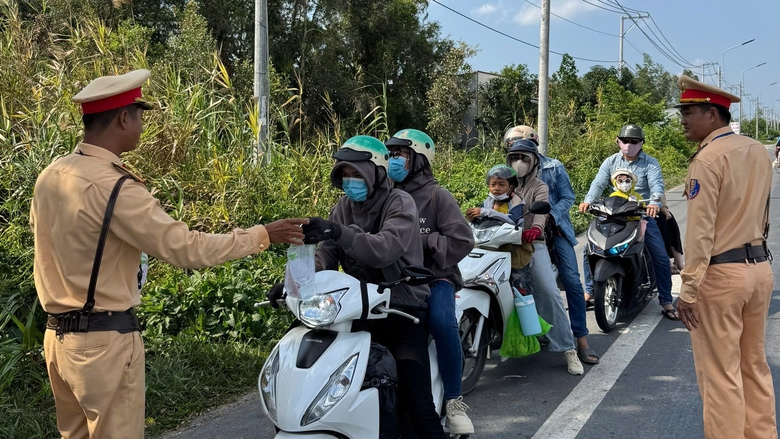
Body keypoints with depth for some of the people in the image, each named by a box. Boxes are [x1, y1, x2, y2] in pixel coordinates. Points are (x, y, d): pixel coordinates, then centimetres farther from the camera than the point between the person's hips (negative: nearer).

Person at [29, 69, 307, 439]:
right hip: (104, 340, -8)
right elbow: (186, 248, -21)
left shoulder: (49, 176, 5)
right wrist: (263, 235, -13)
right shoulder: (113, 187, -21)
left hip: (59, 335, 8)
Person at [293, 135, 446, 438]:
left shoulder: (399, 203, -8)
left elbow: (387, 248, -28)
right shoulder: (343, 207, 12)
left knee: (416, 402, -15)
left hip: (402, 308, -6)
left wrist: (339, 233, -42)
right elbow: (326, 256, 2)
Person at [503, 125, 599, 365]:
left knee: (572, 281, -10)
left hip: (555, 229, -2)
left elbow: (568, 197, 0)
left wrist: (549, 215, -17)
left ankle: (582, 339, -7)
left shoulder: (553, 167, 4)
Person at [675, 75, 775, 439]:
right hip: (760, 267, 8)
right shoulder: (759, 152, 10)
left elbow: (700, 231, -19)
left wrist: (688, 290, -17)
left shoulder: (708, 159, -15)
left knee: (720, 374, 0)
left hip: (721, 274, -8)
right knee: (755, 365, 17)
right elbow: (762, 215, 15)